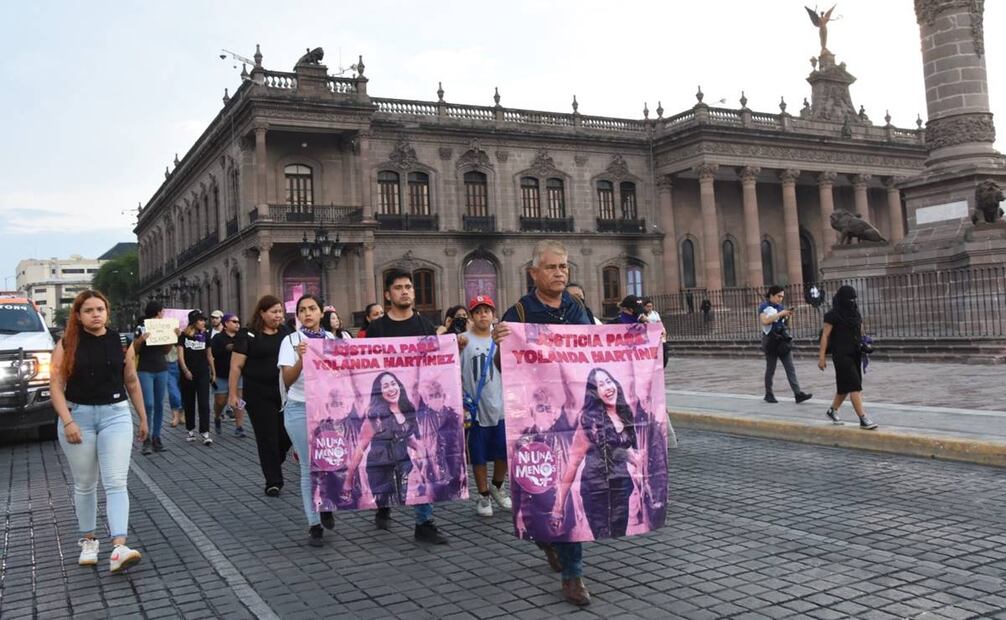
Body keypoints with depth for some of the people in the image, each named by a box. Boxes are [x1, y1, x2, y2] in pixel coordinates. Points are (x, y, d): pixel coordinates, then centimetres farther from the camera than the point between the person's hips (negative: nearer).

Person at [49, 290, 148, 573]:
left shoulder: (120, 342, 2)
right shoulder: (67, 345, -2)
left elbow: (132, 382, 10)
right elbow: (56, 385, -5)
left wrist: (143, 417, 14)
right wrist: (67, 421, -15)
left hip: (115, 415, 0)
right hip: (78, 416, 0)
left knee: (116, 483, -9)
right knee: (84, 484, 12)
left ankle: (118, 549, -17)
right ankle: (88, 541, 28)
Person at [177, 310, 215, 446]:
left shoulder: (205, 335, 4)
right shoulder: (184, 335, -2)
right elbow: (180, 354, -7)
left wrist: (213, 372, 12)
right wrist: (185, 370, -19)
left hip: (203, 373, 1)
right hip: (188, 374, -1)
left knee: (204, 403, -6)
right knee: (189, 403, 9)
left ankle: (205, 432, -7)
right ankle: (191, 430, 22)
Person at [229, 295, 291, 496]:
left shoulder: (286, 334, 8)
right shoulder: (248, 336, -3)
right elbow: (236, 366, -4)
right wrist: (233, 394, -8)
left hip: (284, 393, 3)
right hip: (259, 396, -3)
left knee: (286, 434, 2)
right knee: (267, 438, 2)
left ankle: (274, 464, 33)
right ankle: (273, 481, 13)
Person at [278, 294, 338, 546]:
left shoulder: (332, 339, 6)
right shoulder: (291, 340, -2)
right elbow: (288, 380, -12)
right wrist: (300, 360, -29)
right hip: (300, 410, -2)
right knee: (310, 467, 0)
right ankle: (314, 524, 12)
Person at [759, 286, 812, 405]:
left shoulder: (781, 307, 14)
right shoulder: (764, 307, -4)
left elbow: (786, 324, 19)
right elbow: (765, 321, -22)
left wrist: (788, 316, -1)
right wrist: (779, 314, -20)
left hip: (783, 341, 5)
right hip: (771, 341, -5)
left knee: (790, 368, -3)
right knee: (770, 369, 4)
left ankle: (798, 394, -7)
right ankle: (768, 394, 17)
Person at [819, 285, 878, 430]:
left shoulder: (856, 313, 12)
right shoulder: (833, 315, -8)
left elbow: (860, 332, 20)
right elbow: (825, 336, -9)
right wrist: (821, 357, -11)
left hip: (855, 354, 7)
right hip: (841, 354, -7)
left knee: (845, 386, 15)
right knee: (854, 386, -13)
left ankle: (832, 410, 34)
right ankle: (863, 419, -15)